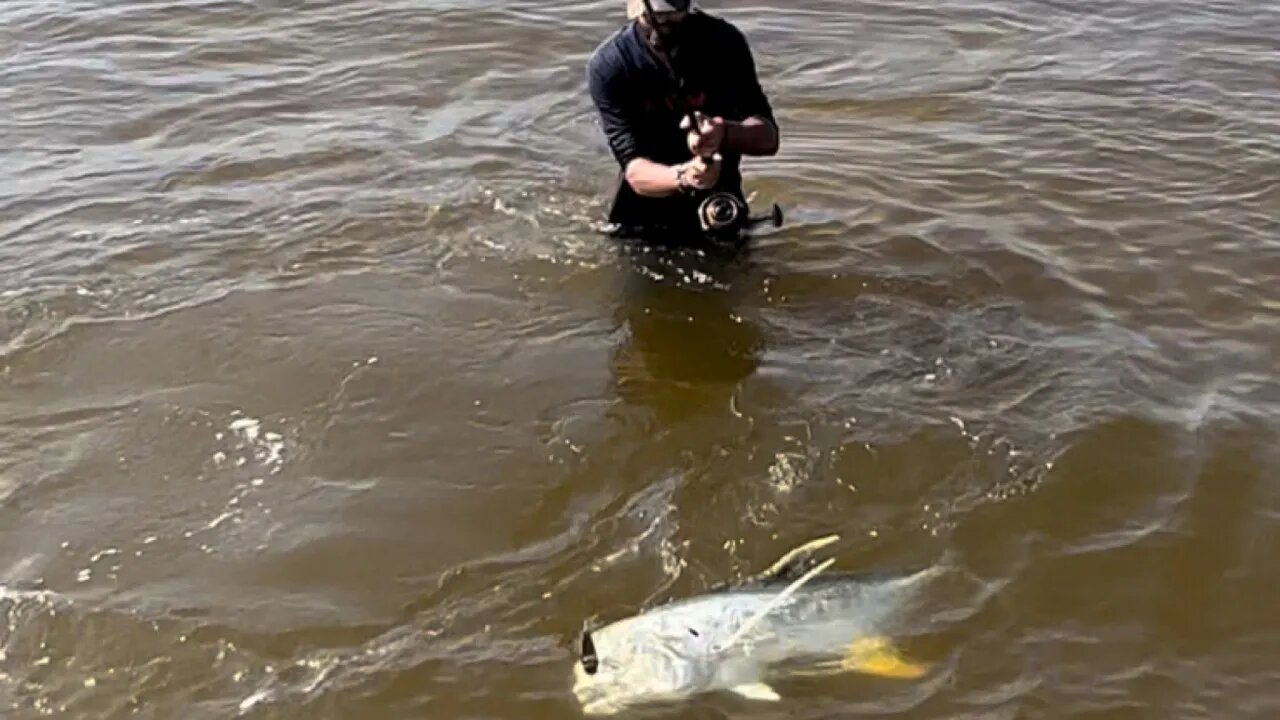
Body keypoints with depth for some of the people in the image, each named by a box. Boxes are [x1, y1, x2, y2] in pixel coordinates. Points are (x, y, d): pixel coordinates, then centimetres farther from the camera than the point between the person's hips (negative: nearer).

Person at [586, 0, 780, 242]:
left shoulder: (724, 41, -14)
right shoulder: (607, 65, -20)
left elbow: (767, 137, -17)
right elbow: (634, 170, -26)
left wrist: (725, 133, -40)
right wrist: (682, 177, -48)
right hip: (643, 217, -1)